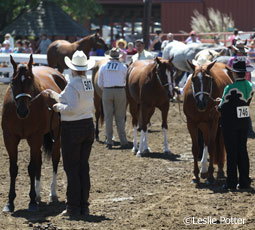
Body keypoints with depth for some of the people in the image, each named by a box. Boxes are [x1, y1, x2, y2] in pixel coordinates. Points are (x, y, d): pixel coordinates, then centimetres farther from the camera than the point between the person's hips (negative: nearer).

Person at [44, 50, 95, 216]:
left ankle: (73, 207, 1)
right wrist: (54, 95, 27)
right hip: (89, 126, 7)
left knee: (71, 168, -1)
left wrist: (58, 107, -8)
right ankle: (84, 206, 14)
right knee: (84, 167, 12)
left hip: (72, 128, -7)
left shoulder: (73, 85, -19)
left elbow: (71, 108, -26)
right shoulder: (89, 83, 7)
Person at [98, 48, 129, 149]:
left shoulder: (103, 67, 1)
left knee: (108, 117, 7)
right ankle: (123, 141, 4)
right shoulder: (123, 67, -4)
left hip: (107, 92, 1)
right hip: (120, 91, -1)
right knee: (120, 118, 5)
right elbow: (126, 81, 3)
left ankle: (109, 142, 6)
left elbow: (100, 84, 5)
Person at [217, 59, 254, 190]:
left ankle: (232, 182, 5)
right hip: (244, 122, 6)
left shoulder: (230, 89, -20)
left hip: (230, 123, -6)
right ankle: (244, 182, 15)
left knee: (231, 153, 2)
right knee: (243, 151, 13)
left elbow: (222, 108, -15)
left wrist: (219, 107, 10)